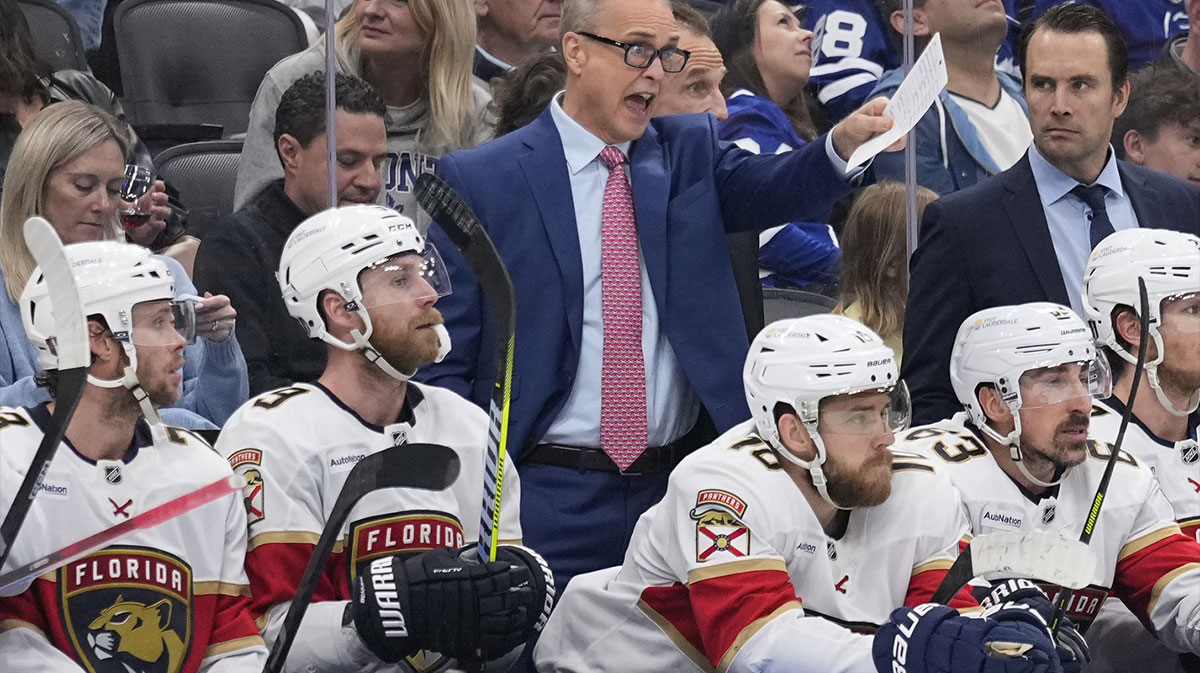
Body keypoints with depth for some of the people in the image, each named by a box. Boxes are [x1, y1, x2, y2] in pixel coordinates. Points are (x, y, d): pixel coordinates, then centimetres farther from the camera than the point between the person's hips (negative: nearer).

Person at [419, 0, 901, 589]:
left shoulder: (688, 150, 9)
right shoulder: (481, 181, -1)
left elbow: (771, 188, -12)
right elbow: (442, 362, -1)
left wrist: (844, 143, -33)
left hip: (681, 491, 3)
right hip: (551, 501, -3)